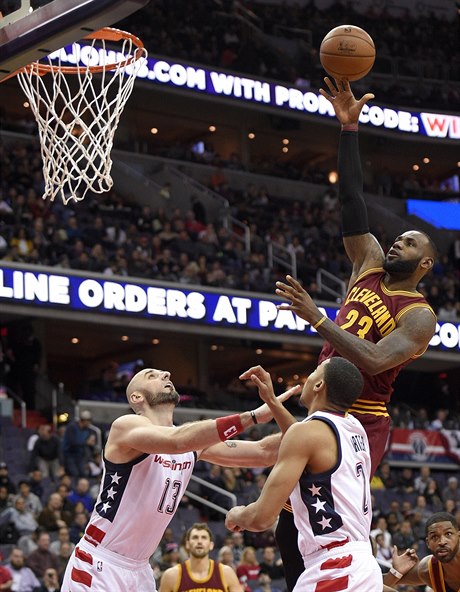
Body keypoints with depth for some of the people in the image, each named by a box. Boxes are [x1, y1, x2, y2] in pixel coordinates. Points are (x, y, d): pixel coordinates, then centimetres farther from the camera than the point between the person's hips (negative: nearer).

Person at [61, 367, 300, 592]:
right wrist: (253, 416, -37)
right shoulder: (126, 426, -15)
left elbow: (263, 453, 7)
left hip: (139, 570, 8)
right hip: (97, 567, -8)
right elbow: (177, 441, -35)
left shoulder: (195, 444, 8)